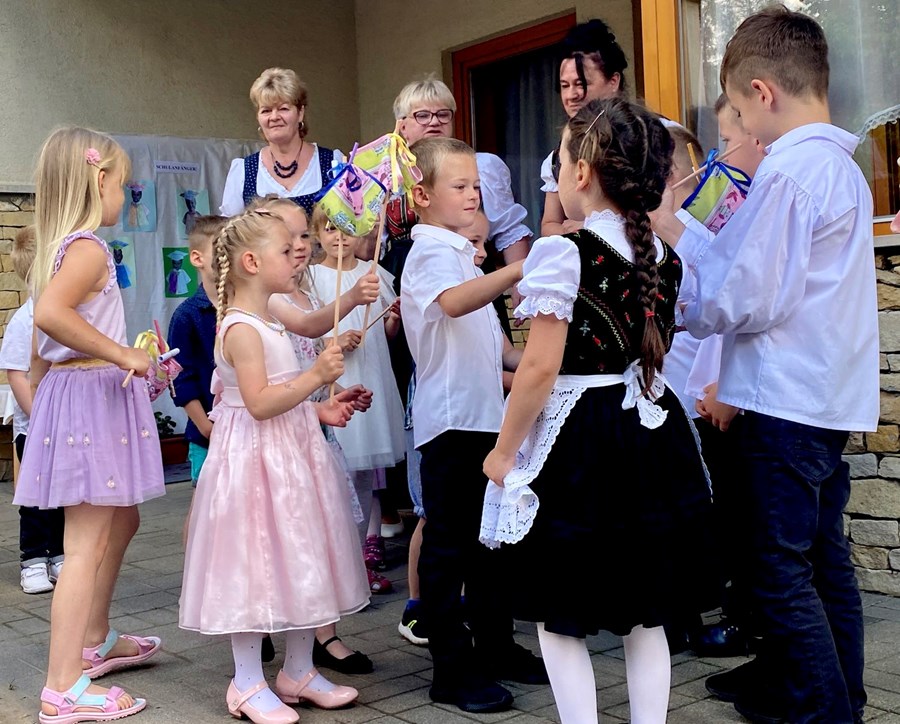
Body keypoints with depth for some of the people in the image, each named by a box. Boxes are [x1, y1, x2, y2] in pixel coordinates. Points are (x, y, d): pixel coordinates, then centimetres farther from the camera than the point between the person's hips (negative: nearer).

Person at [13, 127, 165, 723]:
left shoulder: (59, 247, 15)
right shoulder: (89, 248, -14)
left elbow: (41, 346, 18)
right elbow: (50, 313, -32)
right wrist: (121, 353, -25)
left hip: (70, 391, 10)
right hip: (92, 393, -10)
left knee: (121, 523, 23)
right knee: (88, 545, -7)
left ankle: (93, 641, 38)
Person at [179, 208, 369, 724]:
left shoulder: (269, 323, 14)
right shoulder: (240, 329, -17)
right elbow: (259, 403, -25)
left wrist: (322, 412, 16)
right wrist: (316, 376, -26)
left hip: (291, 455, 10)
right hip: (255, 459, -10)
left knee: (300, 562, 15)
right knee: (256, 566, -2)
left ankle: (299, 671, 27)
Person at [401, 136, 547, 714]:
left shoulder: (462, 252, 19)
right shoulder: (432, 252, -11)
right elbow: (453, 302, -35)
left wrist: (524, 361, 13)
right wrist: (522, 268, -47)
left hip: (485, 413, 10)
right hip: (450, 418, -9)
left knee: (489, 537, 17)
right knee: (448, 545, -1)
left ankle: (495, 645, 30)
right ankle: (453, 668, 8)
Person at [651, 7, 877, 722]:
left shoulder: (787, 171, -17)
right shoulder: (843, 167, 11)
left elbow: (745, 300, -17)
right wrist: (685, 238, 17)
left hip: (785, 403, -9)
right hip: (832, 398, 10)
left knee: (781, 573, 0)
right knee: (824, 557, 17)